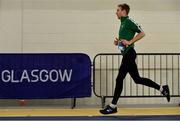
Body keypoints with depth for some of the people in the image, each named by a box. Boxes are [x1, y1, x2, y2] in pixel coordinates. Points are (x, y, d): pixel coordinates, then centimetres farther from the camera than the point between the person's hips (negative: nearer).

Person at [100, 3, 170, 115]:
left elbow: (142, 33, -15)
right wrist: (118, 42, 10)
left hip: (129, 54, -10)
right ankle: (162, 89, 18)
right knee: (137, 79, 11)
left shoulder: (129, 21, -9)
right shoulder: (123, 23, 19)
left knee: (119, 79, -7)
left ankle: (113, 106, -2)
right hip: (126, 54, 10)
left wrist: (130, 42, -19)